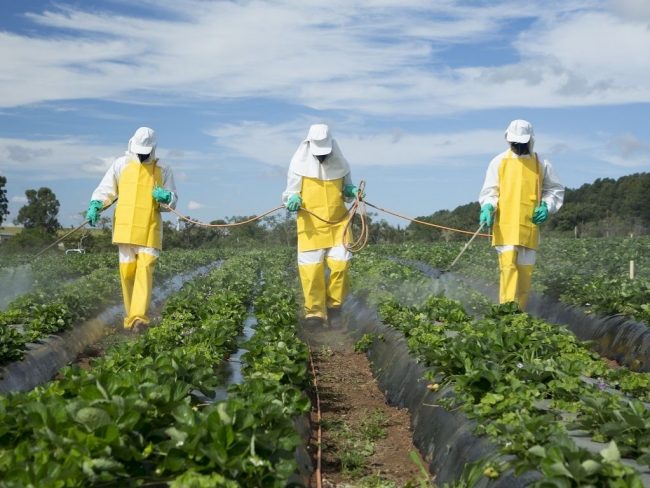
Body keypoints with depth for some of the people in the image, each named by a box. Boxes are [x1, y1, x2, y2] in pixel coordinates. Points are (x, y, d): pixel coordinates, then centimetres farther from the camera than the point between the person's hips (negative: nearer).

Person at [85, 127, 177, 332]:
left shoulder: (163, 170, 9)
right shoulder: (121, 165, 8)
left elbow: (173, 201, 12)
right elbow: (105, 189, 10)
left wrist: (166, 197, -11)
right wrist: (95, 205, -8)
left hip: (150, 230, -1)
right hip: (125, 228, 1)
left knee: (145, 269, -14)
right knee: (127, 271, 3)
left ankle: (139, 317, -22)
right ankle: (131, 315, 16)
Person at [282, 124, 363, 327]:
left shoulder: (339, 164, 4)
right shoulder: (300, 164, -2)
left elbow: (346, 189, 19)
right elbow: (290, 192, 6)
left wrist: (352, 191, -4)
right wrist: (293, 200, -16)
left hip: (338, 223, 2)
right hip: (311, 225, -1)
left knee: (341, 263, -8)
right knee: (311, 268, -5)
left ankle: (334, 306, 12)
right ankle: (315, 312, 7)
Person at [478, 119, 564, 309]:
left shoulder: (541, 164, 10)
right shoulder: (499, 162, 7)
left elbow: (556, 190, 20)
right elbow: (489, 191, 8)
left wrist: (547, 206, 1)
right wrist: (487, 207, -12)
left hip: (529, 227, 2)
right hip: (505, 226, -2)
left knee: (525, 270, 3)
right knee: (508, 265, -15)